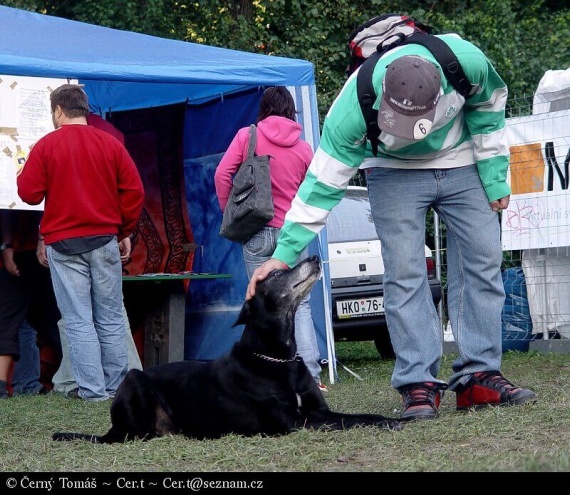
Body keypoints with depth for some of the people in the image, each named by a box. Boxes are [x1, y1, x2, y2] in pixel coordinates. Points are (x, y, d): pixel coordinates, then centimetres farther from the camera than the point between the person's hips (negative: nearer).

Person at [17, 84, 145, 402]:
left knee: (78, 321, -1)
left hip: (64, 244, -2)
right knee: (111, 318, 8)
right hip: (104, 242, 2)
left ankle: (93, 390, -5)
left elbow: (29, 193, -4)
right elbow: (134, 191, 2)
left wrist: (26, 170, 17)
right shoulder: (111, 144, 4)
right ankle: (116, 387, 8)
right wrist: (125, 232, 13)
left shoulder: (46, 146, -4)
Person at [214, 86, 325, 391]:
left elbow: (222, 174, -7)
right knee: (299, 304, 5)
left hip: (258, 231, -1)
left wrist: (229, 212, 3)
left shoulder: (247, 136, 0)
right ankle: (311, 374, -4)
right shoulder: (303, 148, 5)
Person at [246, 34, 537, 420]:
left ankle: (480, 377, 3)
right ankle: (419, 385, -10)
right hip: (394, 171, -2)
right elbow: (323, 183, -29)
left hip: (461, 163, 2)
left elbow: (490, 106, -9)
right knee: (404, 273, -13)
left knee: (483, 263, -3)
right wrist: (285, 253, -31)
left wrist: (494, 178, -7)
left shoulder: (466, 62, -34)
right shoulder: (355, 106, -36)